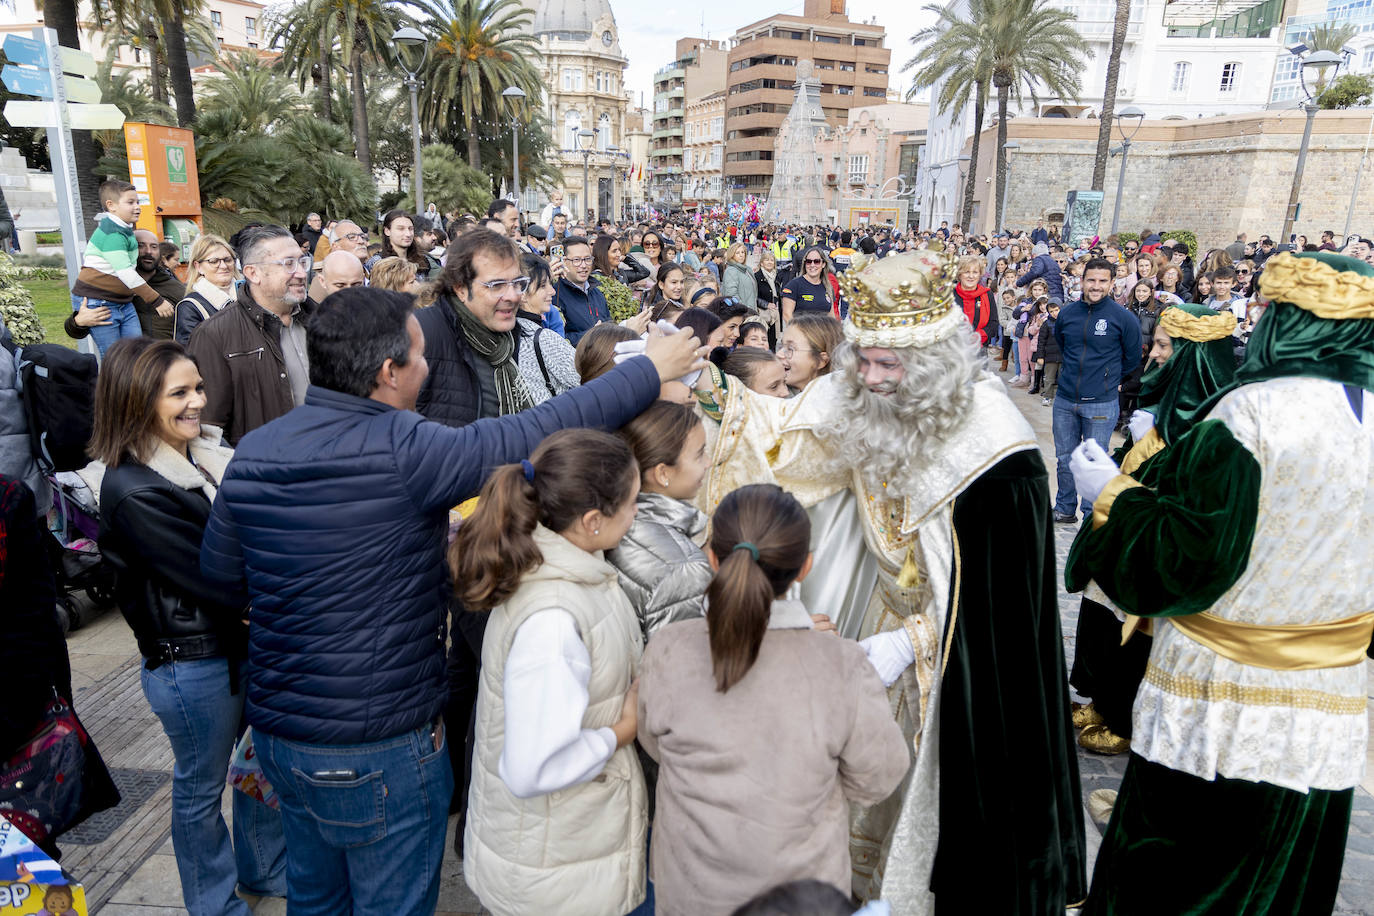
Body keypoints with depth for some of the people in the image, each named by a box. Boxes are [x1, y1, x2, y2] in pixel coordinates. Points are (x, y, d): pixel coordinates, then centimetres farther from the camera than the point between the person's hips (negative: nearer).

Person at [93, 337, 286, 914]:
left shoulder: (208, 455, 0)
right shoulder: (131, 492, -22)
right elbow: (212, 579, -24)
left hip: (248, 643, 7)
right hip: (194, 665, -7)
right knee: (202, 787, 15)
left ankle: (266, 869, 47)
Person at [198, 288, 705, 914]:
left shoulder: (252, 452, -3)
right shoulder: (404, 451, -25)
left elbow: (220, 570, 9)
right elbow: (541, 432, -23)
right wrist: (650, 369, -11)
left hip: (275, 728, 7)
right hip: (379, 748, -7)